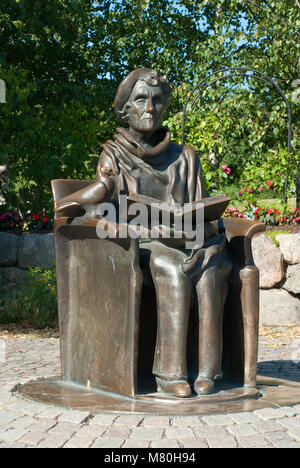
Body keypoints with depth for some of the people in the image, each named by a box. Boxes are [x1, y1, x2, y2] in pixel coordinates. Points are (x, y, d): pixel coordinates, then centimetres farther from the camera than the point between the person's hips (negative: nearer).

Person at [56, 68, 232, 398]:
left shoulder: (184, 157, 20)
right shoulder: (115, 154, 14)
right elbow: (104, 190, -4)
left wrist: (195, 241, -8)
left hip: (189, 241, 2)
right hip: (139, 243, -2)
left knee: (209, 270, -32)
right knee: (173, 270, -35)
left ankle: (207, 371, -32)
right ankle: (170, 374, -35)